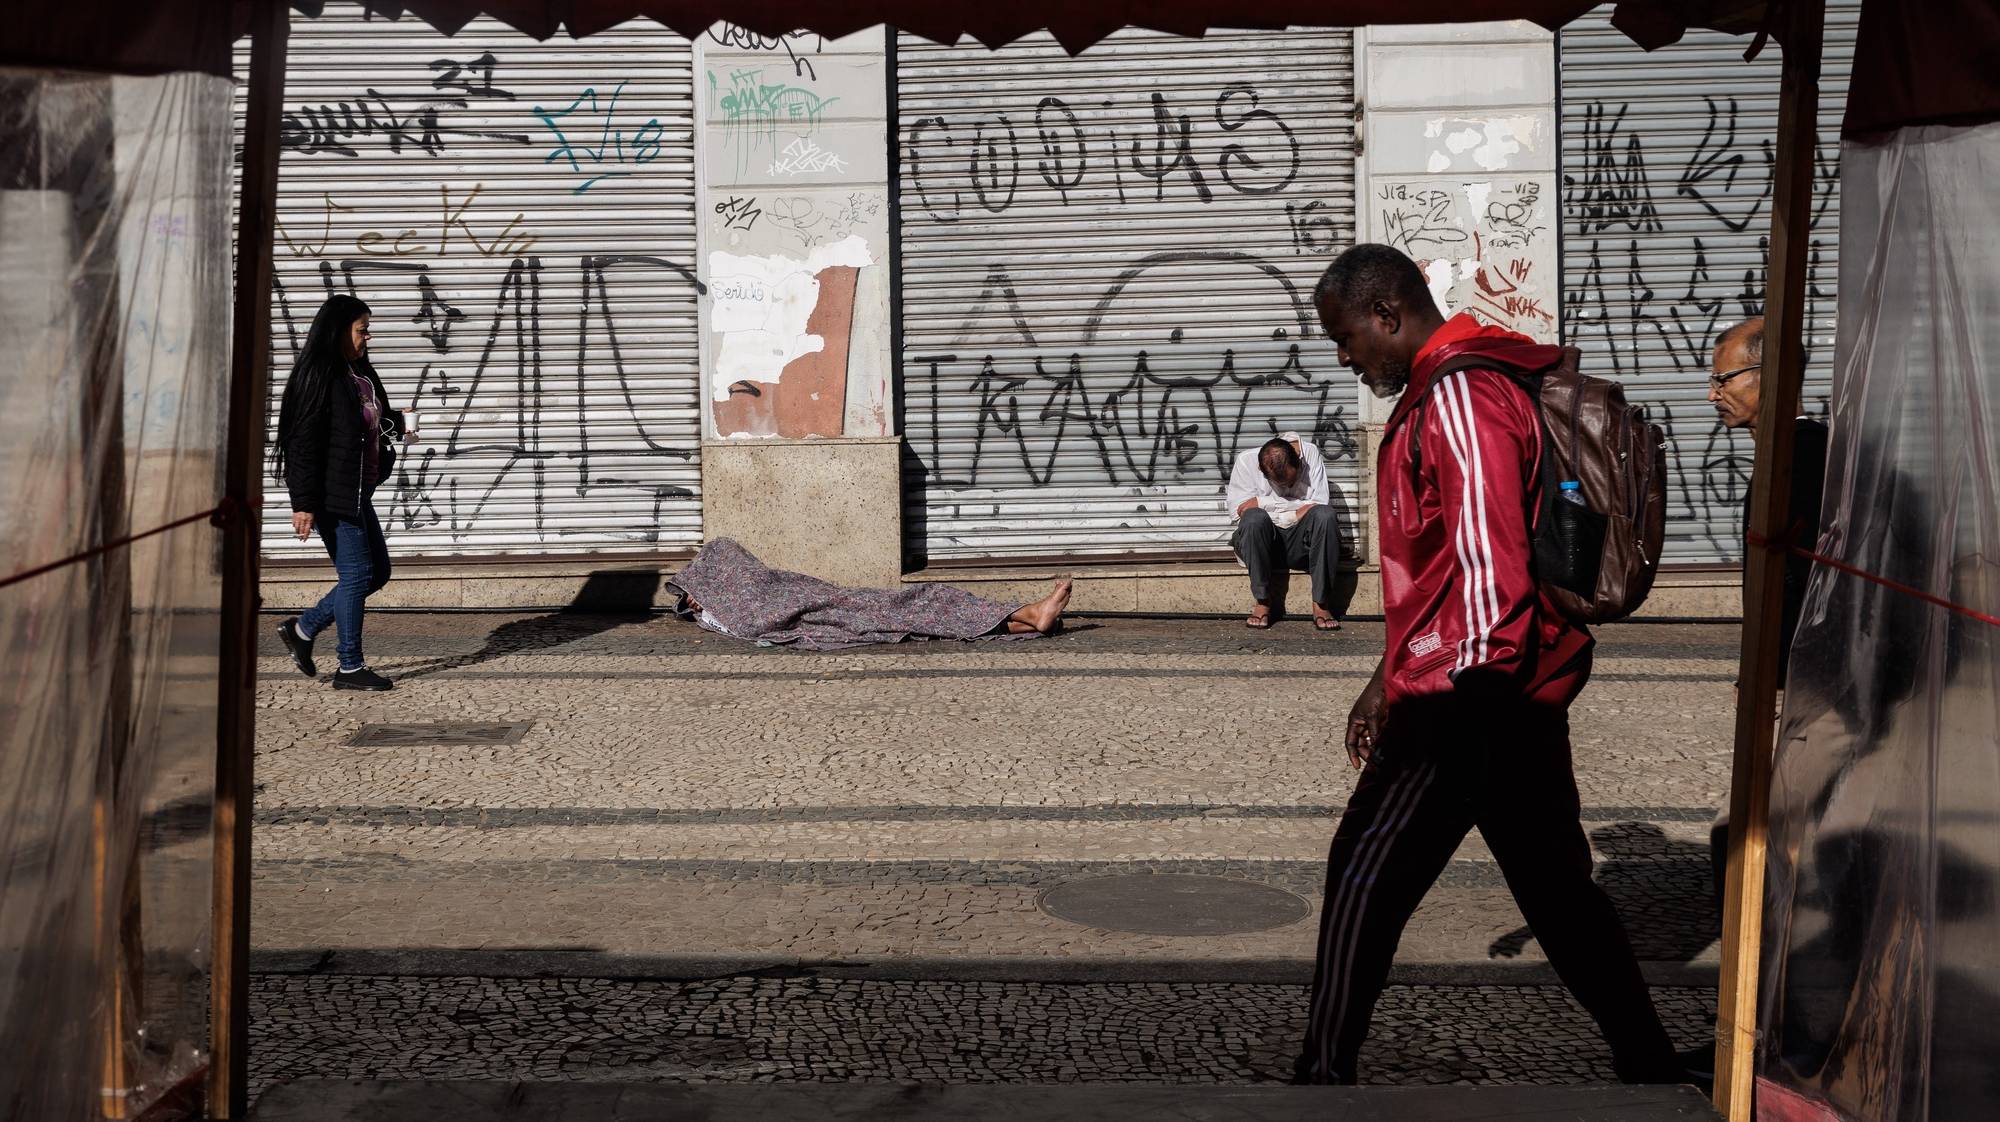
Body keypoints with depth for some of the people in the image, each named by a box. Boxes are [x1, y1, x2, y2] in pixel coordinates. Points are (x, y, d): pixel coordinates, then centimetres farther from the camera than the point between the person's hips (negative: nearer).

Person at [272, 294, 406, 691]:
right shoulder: (319, 377, -13)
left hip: (357, 493, 9)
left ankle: (302, 629, 21)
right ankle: (350, 667, 4)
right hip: (332, 495, -9)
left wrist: (397, 420, 5)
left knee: (378, 571, 12)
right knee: (356, 573, -5)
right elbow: (303, 442, -17)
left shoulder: (359, 375, 14)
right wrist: (303, 503, -20)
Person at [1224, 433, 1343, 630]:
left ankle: (1321, 605, -26)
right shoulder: (1246, 460, -5)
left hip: (1301, 543, 1)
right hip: (1264, 542, -1)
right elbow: (1239, 509, -9)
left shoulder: (1311, 454, -3)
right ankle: (1263, 602, -23)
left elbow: (1319, 507, -9)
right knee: (1254, 517, -34)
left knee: (1325, 516, -31)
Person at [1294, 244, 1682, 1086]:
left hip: (1465, 701, -10)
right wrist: (1393, 677, 25)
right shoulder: (1441, 393, 18)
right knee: (1556, 882, 14)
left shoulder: (1458, 399, -15)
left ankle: (1326, 1075, 5)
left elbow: (1487, 565, -22)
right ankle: (1649, 1067, 21)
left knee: (1364, 878, -2)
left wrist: (1465, 693, -24)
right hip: (1522, 697, 10)